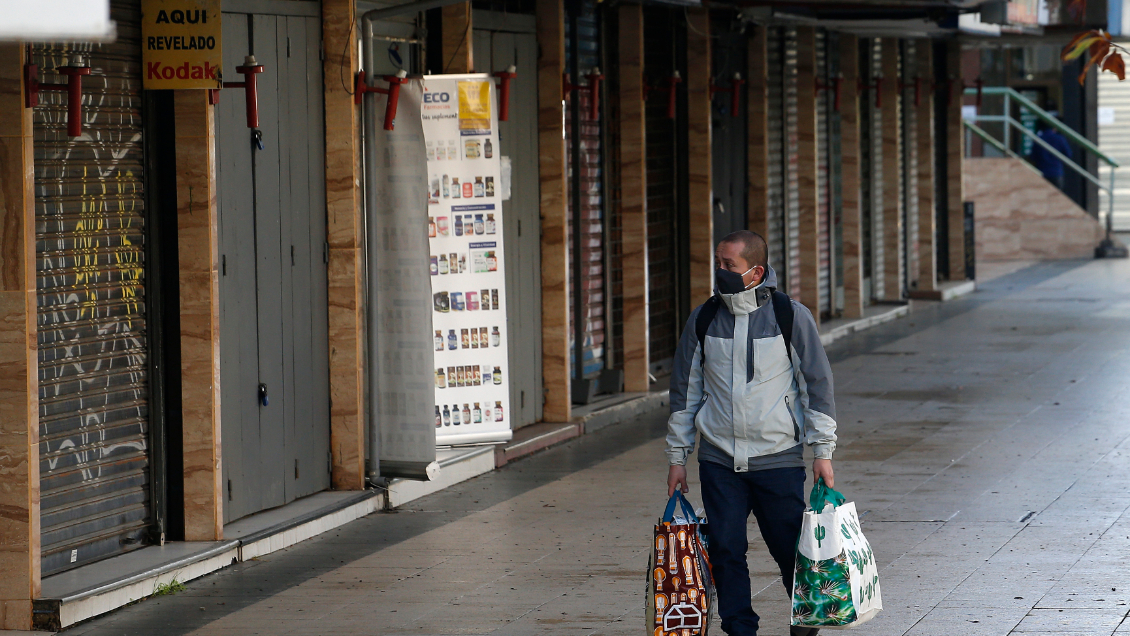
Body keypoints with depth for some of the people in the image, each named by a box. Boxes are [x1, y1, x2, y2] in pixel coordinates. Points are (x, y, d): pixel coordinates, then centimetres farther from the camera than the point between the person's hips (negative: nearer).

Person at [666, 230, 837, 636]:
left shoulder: (791, 316, -3)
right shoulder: (703, 320, 5)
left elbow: (817, 385, 2)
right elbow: (685, 390, 13)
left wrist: (822, 451, -1)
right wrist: (677, 457, 11)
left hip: (779, 459, -2)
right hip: (718, 461, 2)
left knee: (791, 550, 1)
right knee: (726, 551, 0)